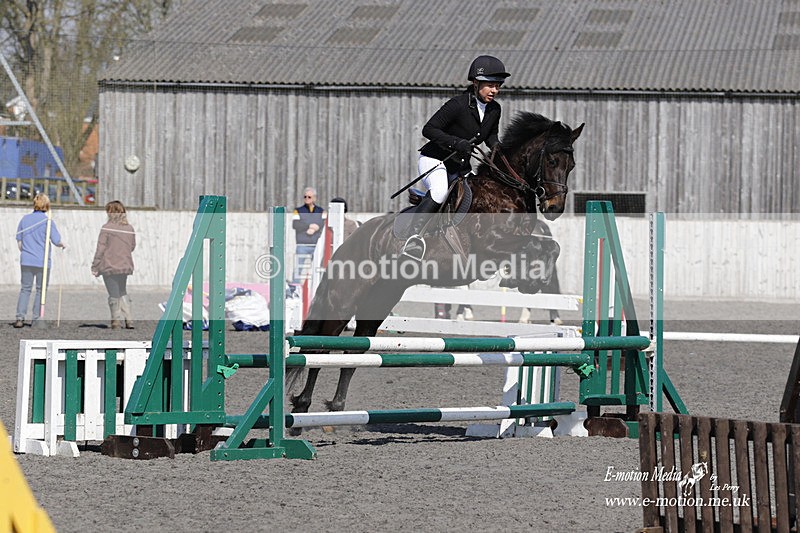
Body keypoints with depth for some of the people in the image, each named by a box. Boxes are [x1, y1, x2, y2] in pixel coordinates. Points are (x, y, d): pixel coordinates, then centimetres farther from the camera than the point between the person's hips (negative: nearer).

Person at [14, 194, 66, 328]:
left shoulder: (25, 219, 4)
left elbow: (19, 241, 9)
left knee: (25, 289, 8)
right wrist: (62, 245, 13)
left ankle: (20, 318, -2)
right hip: (43, 261, -3)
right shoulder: (48, 221, -9)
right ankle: (36, 319, 6)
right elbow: (56, 241, -9)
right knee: (41, 290, 6)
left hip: (26, 261, 3)